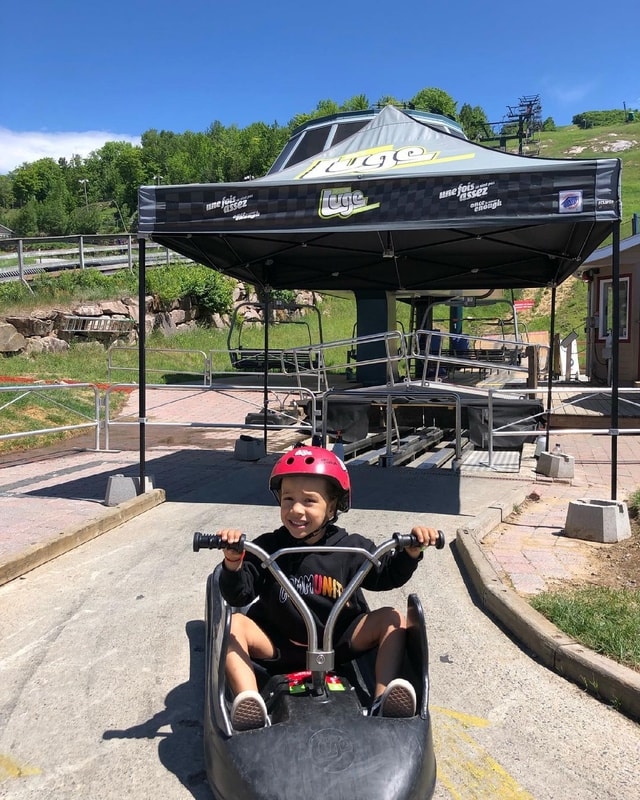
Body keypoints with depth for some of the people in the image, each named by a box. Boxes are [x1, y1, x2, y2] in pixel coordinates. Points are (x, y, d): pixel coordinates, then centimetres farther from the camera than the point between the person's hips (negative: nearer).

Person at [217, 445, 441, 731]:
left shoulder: (350, 548, -5)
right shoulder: (267, 548, -7)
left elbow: (388, 575, 0)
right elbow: (239, 596, -13)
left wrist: (411, 552, -21)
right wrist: (233, 564, -35)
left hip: (339, 643, 1)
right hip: (279, 647, -1)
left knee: (392, 619, -16)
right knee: (233, 625, -24)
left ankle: (382, 702, -28)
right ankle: (249, 706, -38)